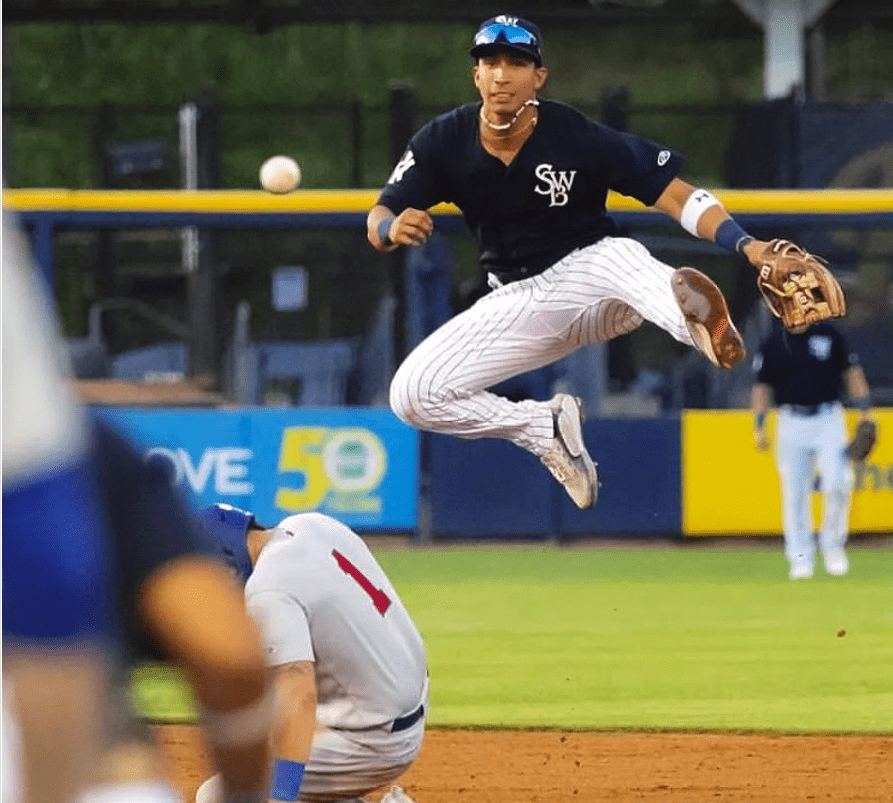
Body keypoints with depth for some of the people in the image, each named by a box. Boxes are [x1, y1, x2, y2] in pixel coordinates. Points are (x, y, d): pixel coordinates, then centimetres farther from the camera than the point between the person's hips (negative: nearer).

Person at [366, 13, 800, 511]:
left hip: (588, 280, -4)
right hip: (519, 305, 4)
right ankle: (547, 428, 2)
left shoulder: (577, 138, -17)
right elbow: (378, 222, -5)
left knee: (618, 253, -39)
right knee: (413, 393, -12)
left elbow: (675, 194, -18)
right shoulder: (445, 142, -8)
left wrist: (746, 245, -34)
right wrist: (392, 228, -32)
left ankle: (696, 319, -70)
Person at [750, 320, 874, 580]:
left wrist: (865, 411, 1)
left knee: (838, 482, -15)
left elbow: (852, 371, 9)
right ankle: (801, 558, 7)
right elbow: (762, 385, 9)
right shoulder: (773, 344, 4)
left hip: (829, 421, -1)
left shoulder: (829, 334, 4)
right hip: (792, 424, 1)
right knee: (794, 492, -2)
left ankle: (833, 544, 6)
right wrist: (758, 426, -1)